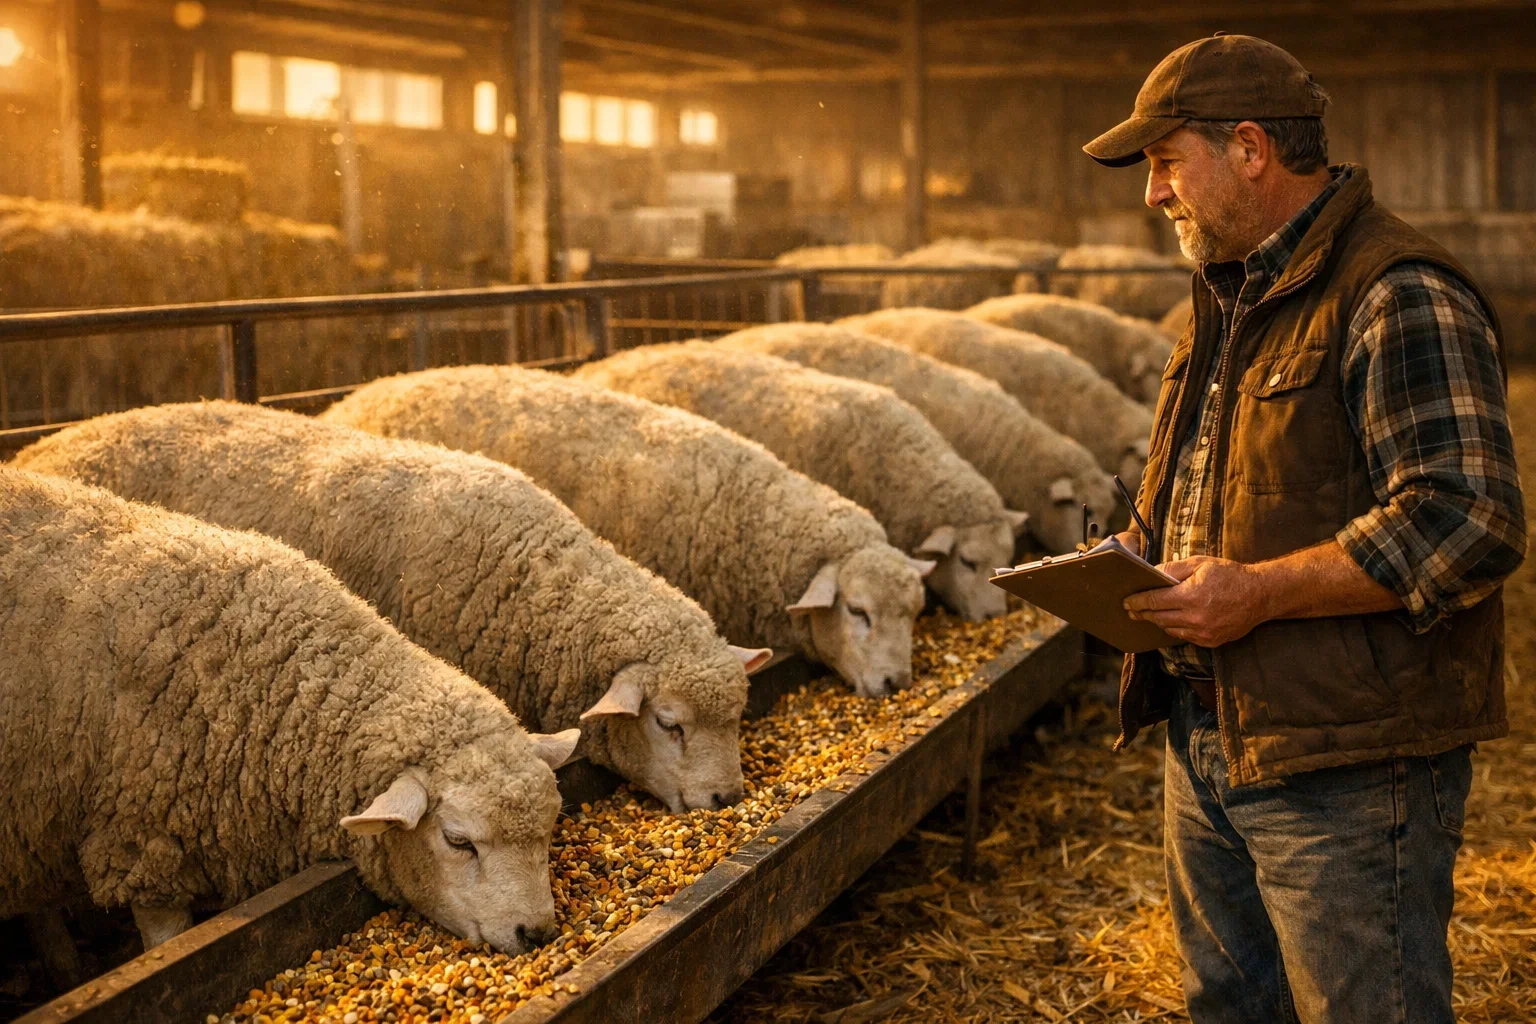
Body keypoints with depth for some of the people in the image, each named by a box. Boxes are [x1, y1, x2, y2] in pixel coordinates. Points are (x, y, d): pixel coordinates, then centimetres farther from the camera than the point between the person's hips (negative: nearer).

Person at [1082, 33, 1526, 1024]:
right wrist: (1133, 562, 7)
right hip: (1207, 741, 10)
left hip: (1347, 766, -9)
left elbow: (1468, 524, -25)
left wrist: (1260, 591, -25)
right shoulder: (1234, 295, 16)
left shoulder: (1400, 299, -16)